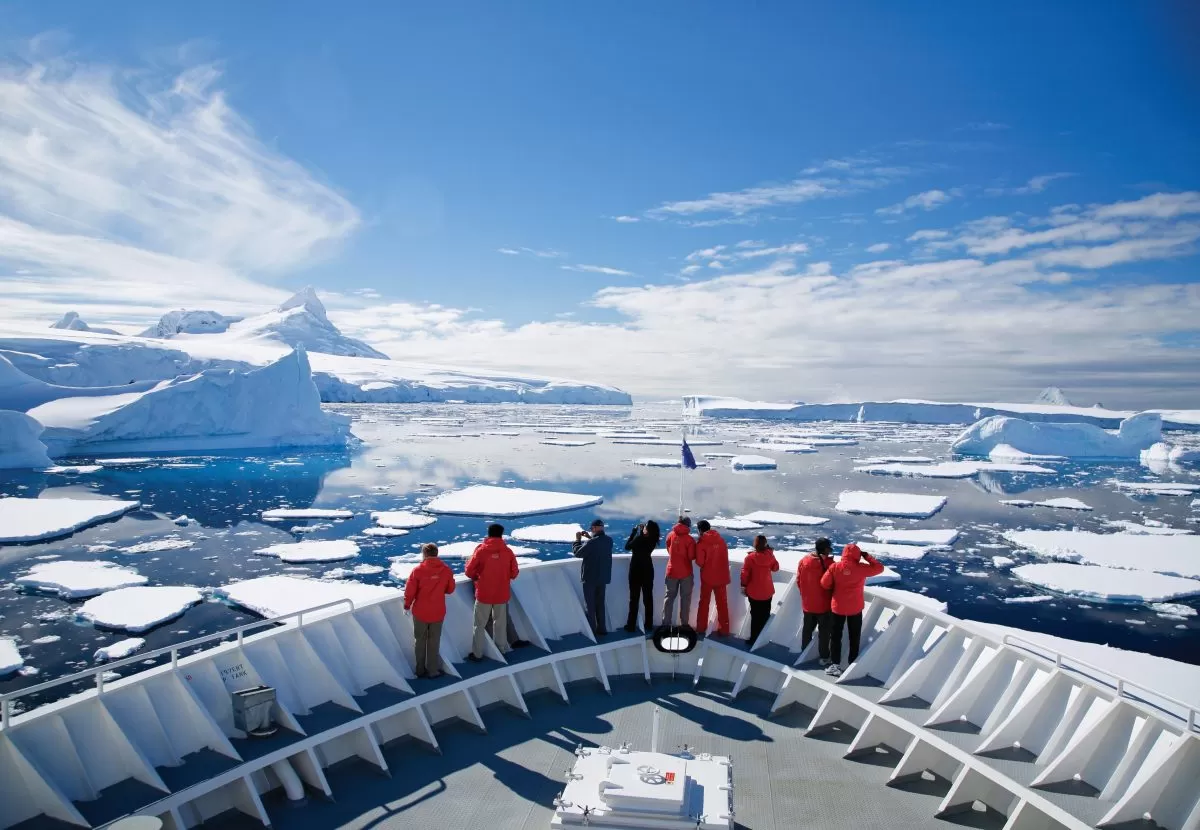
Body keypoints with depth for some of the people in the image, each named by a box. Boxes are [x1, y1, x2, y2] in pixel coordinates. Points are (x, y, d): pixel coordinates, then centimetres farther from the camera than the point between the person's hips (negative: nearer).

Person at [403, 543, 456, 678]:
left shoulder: (418, 570, -14)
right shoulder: (446, 570, -9)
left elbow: (410, 590, -10)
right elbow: (450, 589, 3)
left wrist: (407, 605, 7)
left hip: (420, 612, -1)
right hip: (438, 612, 1)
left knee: (420, 641, 16)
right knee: (434, 642, 13)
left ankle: (420, 669, 25)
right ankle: (433, 671, 19)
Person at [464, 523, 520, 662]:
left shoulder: (481, 550, -10)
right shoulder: (508, 551, -6)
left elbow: (469, 570, -6)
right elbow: (514, 573, 0)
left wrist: (477, 577, 14)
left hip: (484, 594, -2)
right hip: (502, 594, 2)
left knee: (480, 624, 10)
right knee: (500, 623, 16)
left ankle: (477, 653, 15)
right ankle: (502, 650, 24)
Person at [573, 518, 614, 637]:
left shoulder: (591, 542, -25)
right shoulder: (609, 540, -2)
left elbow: (577, 553, -14)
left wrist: (578, 539, -2)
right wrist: (589, 537, 12)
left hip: (590, 577, -6)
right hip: (603, 577, 6)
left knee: (590, 605, 5)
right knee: (600, 604, 17)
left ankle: (591, 631, 8)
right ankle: (602, 629, 21)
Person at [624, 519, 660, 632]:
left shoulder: (639, 538, -24)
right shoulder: (652, 539, -5)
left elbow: (627, 546, -8)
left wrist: (634, 531, -3)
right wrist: (637, 530, 3)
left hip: (636, 569, -5)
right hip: (647, 569, 5)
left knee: (634, 598, 2)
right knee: (648, 597, 11)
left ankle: (631, 625, 4)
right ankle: (649, 624, 15)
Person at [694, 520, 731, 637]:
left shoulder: (701, 542, -11)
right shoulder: (721, 540, 1)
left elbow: (699, 562, -13)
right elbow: (725, 558, 8)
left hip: (707, 577, -3)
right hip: (721, 577, 3)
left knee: (704, 602, 14)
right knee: (722, 603, 12)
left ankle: (701, 627, 20)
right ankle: (724, 629, 13)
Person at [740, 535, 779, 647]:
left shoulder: (750, 557, -19)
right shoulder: (770, 555, -9)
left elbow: (745, 573, -14)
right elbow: (775, 568, 9)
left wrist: (744, 586, 1)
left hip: (754, 592, -3)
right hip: (767, 591, 3)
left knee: (755, 615, 9)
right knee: (765, 615, 16)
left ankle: (754, 639, 11)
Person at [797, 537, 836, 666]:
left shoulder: (804, 561, -5)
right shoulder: (829, 563, -20)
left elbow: (798, 581, 3)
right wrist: (832, 597, 5)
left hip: (807, 603, 5)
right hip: (824, 604, -5)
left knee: (807, 628, 20)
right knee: (824, 630, 9)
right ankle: (824, 657, 17)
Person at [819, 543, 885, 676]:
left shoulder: (834, 567, -11)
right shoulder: (861, 568, -14)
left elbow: (824, 584, -7)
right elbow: (879, 568, -1)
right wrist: (867, 556, 4)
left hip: (837, 607, 0)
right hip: (855, 608, 0)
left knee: (835, 636, 9)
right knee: (854, 637, 16)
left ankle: (834, 664, 4)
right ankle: (853, 664, 23)